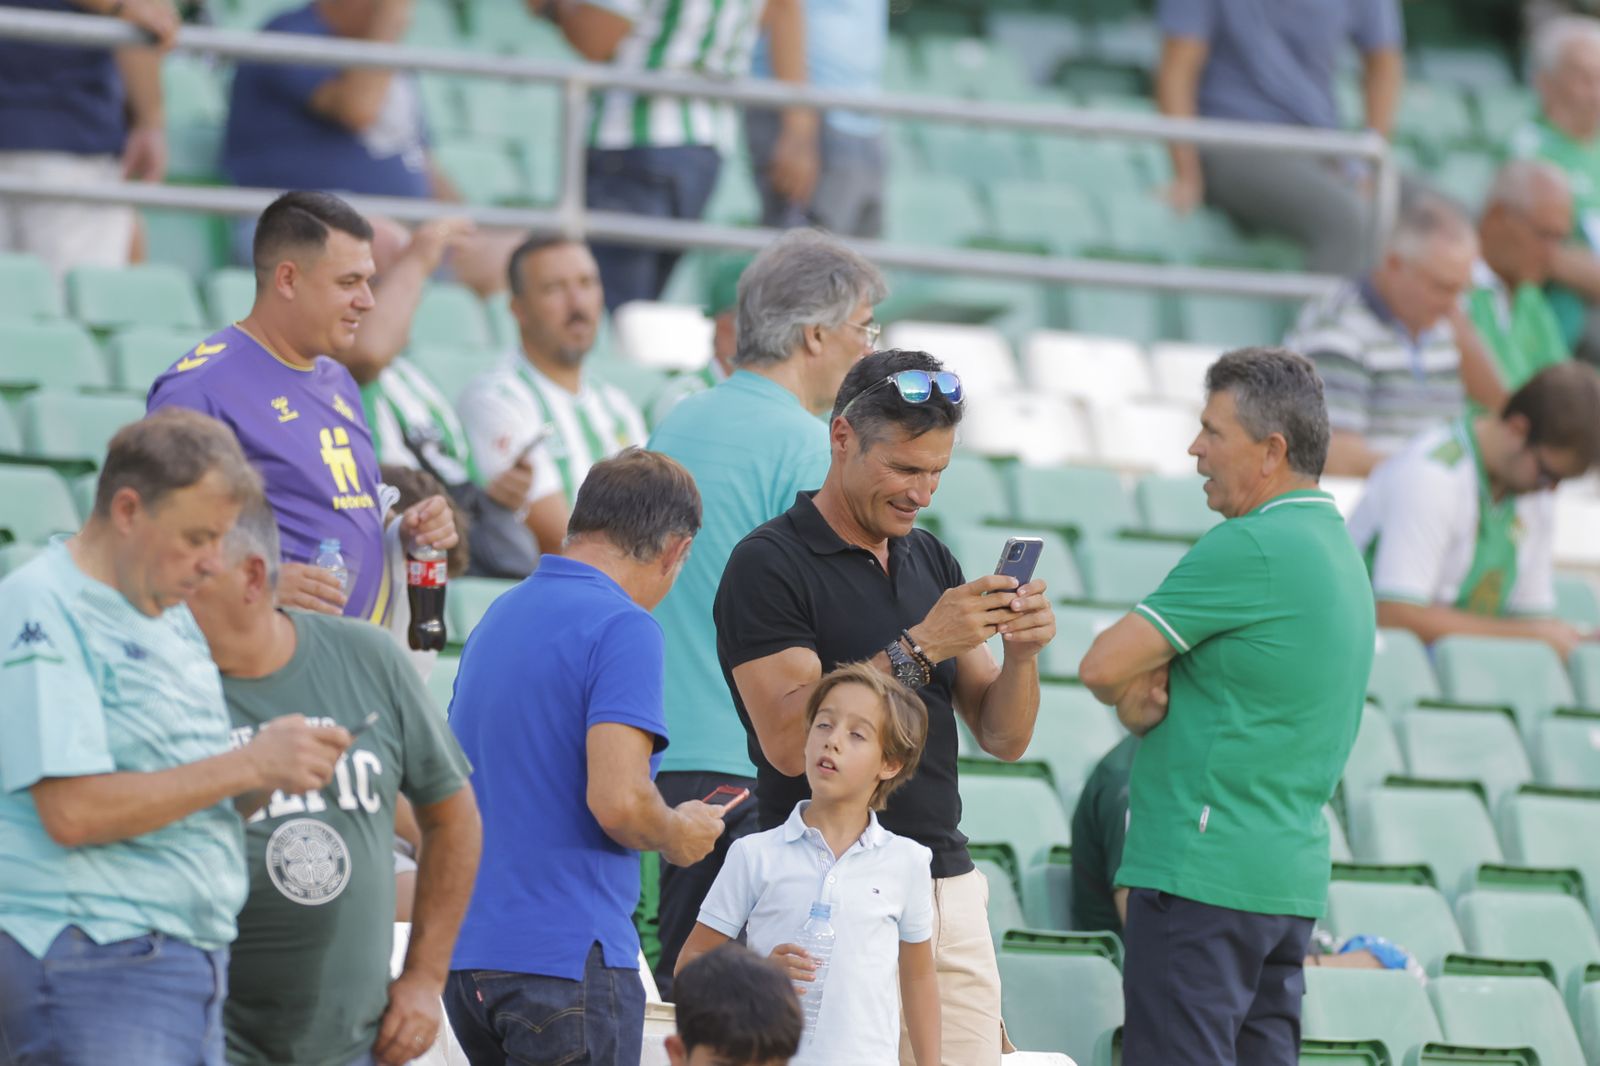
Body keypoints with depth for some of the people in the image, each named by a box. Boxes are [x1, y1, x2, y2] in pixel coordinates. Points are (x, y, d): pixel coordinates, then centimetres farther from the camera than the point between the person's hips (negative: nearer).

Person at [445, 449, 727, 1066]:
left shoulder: (497, 617, 15)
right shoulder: (624, 628, -12)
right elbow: (618, 801, -23)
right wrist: (680, 836, -1)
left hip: (468, 951, 8)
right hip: (567, 958, -8)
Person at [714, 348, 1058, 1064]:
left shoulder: (931, 562, 15)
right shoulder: (769, 564, -6)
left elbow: (1003, 737, 12)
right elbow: (789, 741, -17)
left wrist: (1022, 652, -8)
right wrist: (916, 649, -21)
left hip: (949, 890, 6)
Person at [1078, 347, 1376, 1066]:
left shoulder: (1251, 548, -14)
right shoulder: (1340, 551, 17)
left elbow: (1102, 667, -13)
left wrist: (1133, 694, 7)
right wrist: (1144, 696, 1)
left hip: (1204, 872, -10)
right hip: (1294, 876, 10)